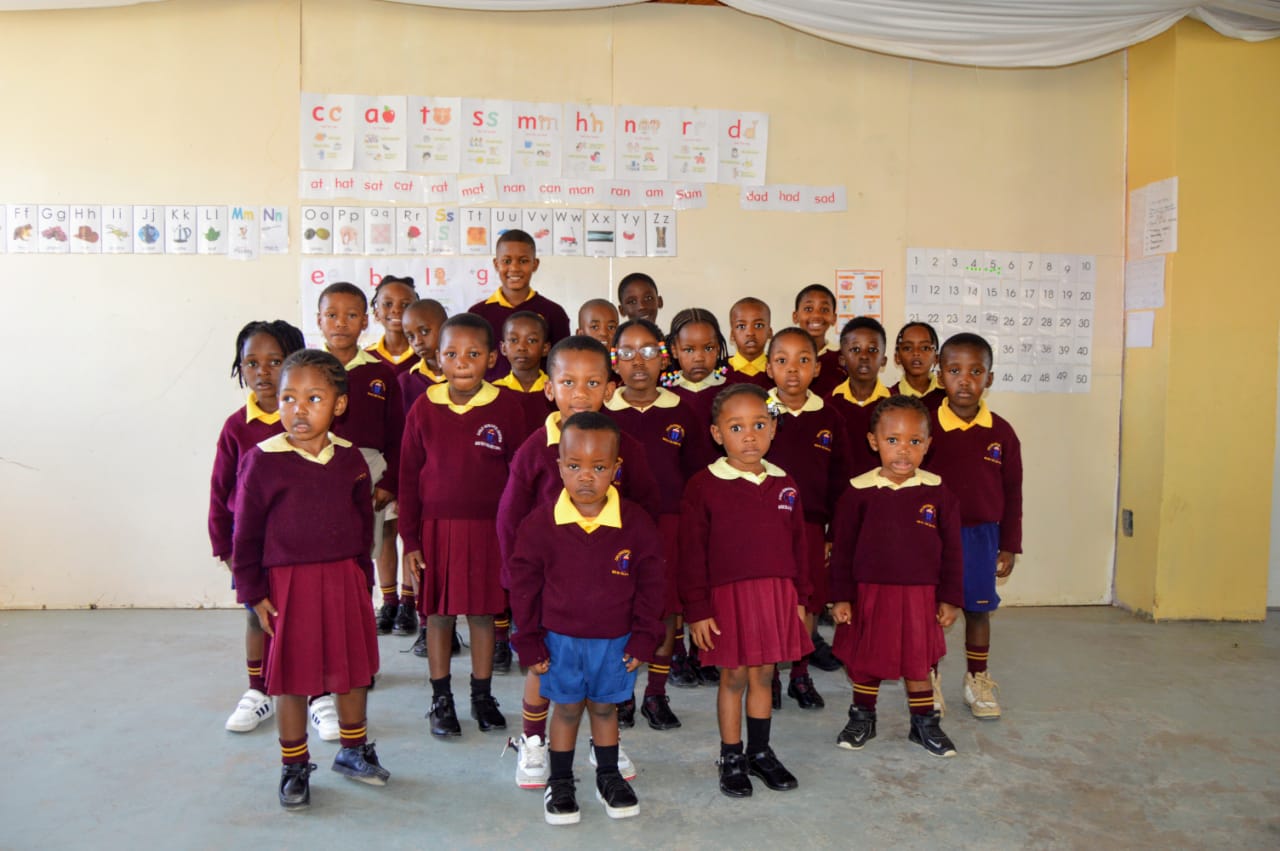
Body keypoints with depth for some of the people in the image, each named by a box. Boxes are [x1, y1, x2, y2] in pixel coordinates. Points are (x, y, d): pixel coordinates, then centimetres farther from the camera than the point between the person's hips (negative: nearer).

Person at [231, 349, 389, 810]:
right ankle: (294, 768, 27)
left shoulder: (350, 458, -1)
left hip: (345, 581, 3)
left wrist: (361, 576, 10)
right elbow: (247, 533, -5)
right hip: (288, 584, -3)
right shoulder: (261, 461, -11)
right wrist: (253, 592, -6)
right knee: (291, 680, 8)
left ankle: (353, 750, 36)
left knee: (352, 671, 15)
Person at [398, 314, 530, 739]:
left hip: (488, 528, 0)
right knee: (438, 614, 10)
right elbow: (408, 478, 2)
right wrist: (409, 541, 0)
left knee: (483, 613, 10)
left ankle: (482, 696, 28)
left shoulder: (506, 407, -6)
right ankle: (441, 699, 26)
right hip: (436, 527, 1)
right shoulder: (424, 409, -3)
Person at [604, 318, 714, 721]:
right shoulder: (601, 413, 0)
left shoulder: (681, 413, 2)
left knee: (667, 609, 6)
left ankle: (656, 694, 23)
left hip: (669, 524, 1)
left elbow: (697, 476, 7)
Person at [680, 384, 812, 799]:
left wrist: (799, 597, 10)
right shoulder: (704, 486, -11)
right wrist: (698, 610, -10)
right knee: (734, 677, 7)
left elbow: (797, 545, 10)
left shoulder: (784, 485, 3)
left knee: (764, 674, 15)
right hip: (728, 595, -4)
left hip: (776, 594, 4)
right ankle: (731, 757, 25)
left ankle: (760, 752, 32)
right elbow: (692, 554, -9)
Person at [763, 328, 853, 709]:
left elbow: (839, 481, 5)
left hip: (811, 526, 2)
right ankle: (768, 676, 24)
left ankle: (801, 676, 28)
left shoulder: (829, 418, 1)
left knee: (809, 603, 11)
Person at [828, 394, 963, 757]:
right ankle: (862, 719, 33)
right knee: (865, 661, 13)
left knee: (918, 661, 15)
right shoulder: (859, 491, -9)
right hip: (869, 594, 0)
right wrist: (842, 597, -4)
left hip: (920, 596, 1)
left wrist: (950, 598, 2)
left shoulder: (937, 492, -6)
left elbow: (951, 550, 1)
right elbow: (842, 548, -4)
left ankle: (925, 723, 34)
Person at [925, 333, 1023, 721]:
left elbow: (1012, 492, 5)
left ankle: (977, 681, 30)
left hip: (981, 534, 2)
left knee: (978, 609, 12)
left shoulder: (1001, 433, -2)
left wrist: (1009, 546, 5)